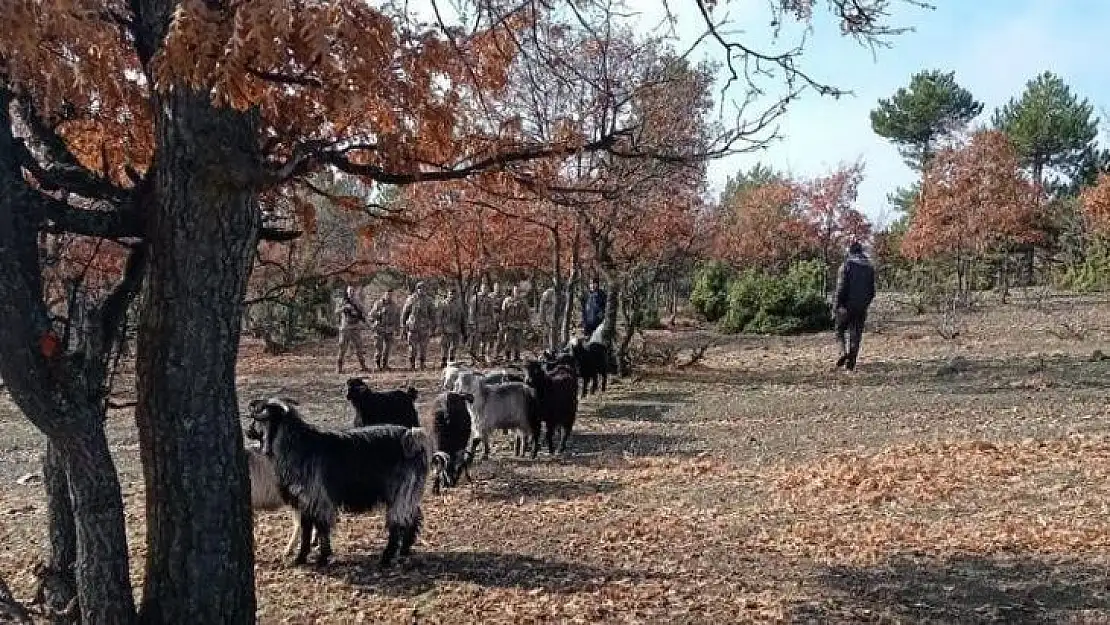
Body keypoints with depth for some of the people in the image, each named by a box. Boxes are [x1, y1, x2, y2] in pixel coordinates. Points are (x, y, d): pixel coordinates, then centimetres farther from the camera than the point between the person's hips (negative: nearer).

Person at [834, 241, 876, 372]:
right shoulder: (869, 267, 10)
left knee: (840, 331, 10)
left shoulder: (847, 265, -7)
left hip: (847, 306, -4)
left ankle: (844, 352, -11)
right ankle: (851, 362, 6)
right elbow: (872, 290, 11)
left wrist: (837, 305, -8)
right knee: (856, 334, 7)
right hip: (862, 307, 4)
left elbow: (841, 287, -13)